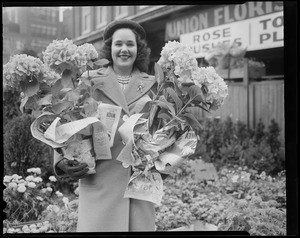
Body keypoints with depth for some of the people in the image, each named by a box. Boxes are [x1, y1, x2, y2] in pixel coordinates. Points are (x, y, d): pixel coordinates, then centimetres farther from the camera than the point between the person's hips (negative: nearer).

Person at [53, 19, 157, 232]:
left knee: (140, 224, 7)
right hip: (99, 178, -2)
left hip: (141, 179, 2)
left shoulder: (151, 84, 8)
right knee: (99, 224, 1)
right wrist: (63, 160, -9)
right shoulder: (91, 81, 2)